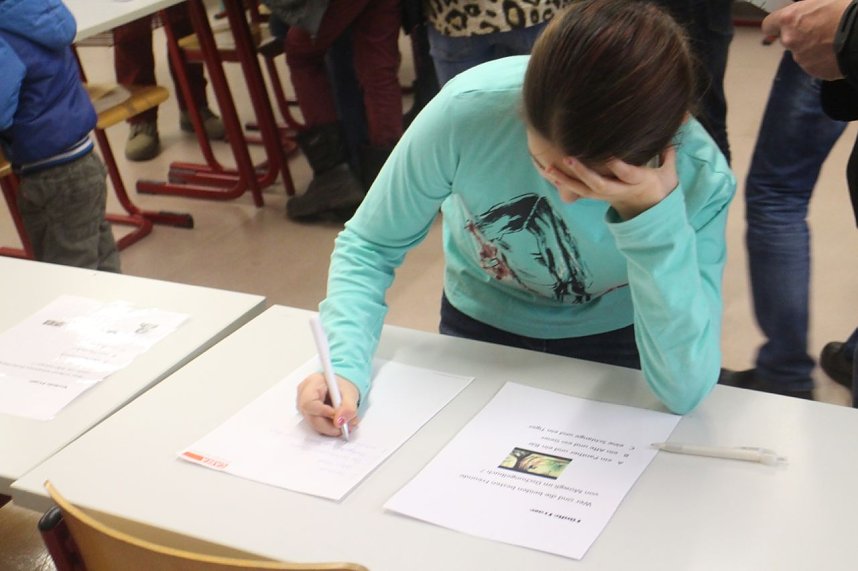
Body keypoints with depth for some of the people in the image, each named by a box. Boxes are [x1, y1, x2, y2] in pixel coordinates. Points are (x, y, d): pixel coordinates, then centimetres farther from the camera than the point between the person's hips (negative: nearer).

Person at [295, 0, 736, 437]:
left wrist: (655, 214, -41)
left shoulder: (700, 179, -30)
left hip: (611, 343, 1)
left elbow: (684, 391, -31)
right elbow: (369, 247, -16)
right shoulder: (469, 110, -31)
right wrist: (346, 363, -32)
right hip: (480, 322, 0)